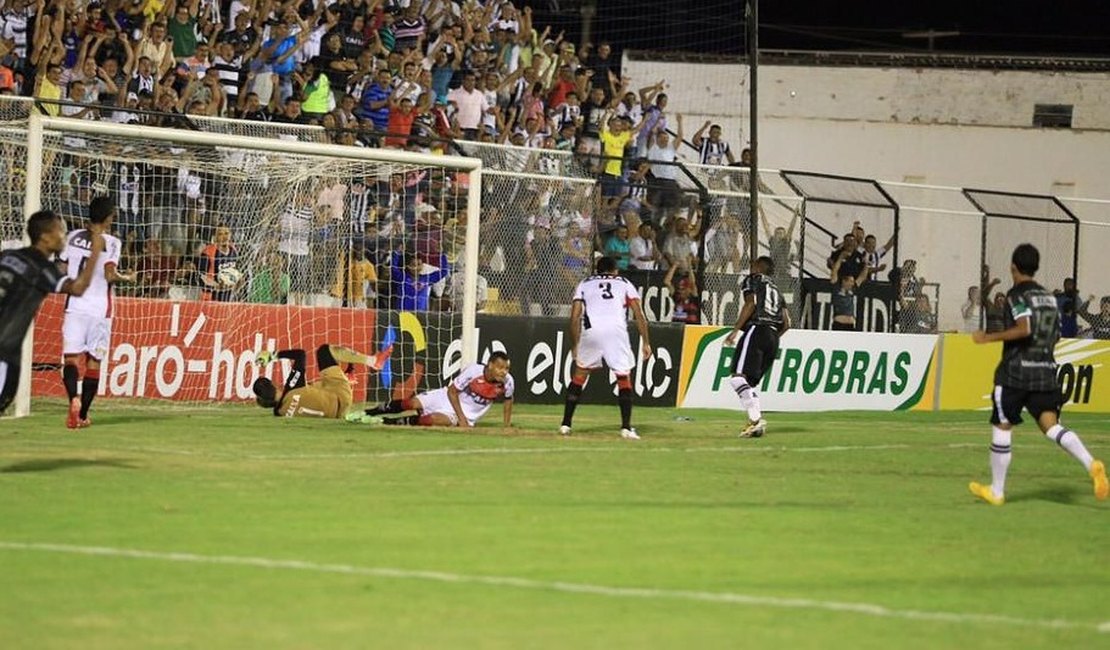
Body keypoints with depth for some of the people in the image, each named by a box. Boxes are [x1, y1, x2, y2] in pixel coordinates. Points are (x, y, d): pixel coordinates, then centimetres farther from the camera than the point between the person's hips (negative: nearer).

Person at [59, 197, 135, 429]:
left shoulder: (73, 237, 5)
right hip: (100, 309, -2)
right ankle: (82, 415, 14)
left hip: (75, 306, 2)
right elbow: (110, 274, -17)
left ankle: (73, 399, -31)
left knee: (71, 357, -3)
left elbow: (61, 271, 9)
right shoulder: (111, 242, -6)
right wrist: (127, 278, 2)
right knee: (94, 363, 10)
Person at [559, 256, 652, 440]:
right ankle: (626, 427, -5)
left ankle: (565, 424, 14)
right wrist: (645, 342, 12)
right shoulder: (624, 283, 25)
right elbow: (639, 314, 12)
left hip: (591, 330, 1)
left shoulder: (585, 284, 26)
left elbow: (575, 317, 15)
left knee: (580, 373, 17)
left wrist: (574, 346, 20)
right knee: (623, 377, 8)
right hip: (616, 330, -1)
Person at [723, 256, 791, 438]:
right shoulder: (775, 290, 29)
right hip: (773, 338, 8)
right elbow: (786, 323, 21)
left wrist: (735, 331, -9)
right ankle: (755, 423, -3)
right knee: (750, 383, 13)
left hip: (757, 330, -8)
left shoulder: (752, 280, 10)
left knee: (738, 378, -18)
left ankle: (756, 418, -35)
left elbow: (751, 304, -8)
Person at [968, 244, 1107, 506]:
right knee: (1051, 425, -2)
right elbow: (1055, 335, 18)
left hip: (1015, 372, -6)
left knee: (1001, 429, 7)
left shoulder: (1017, 295, -7)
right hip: (1046, 371, 6)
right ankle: (1091, 465, -27)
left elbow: (1025, 328, -21)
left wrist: (988, 337, -15)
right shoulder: (1049, 297, 15)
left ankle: (996, 491, 15)